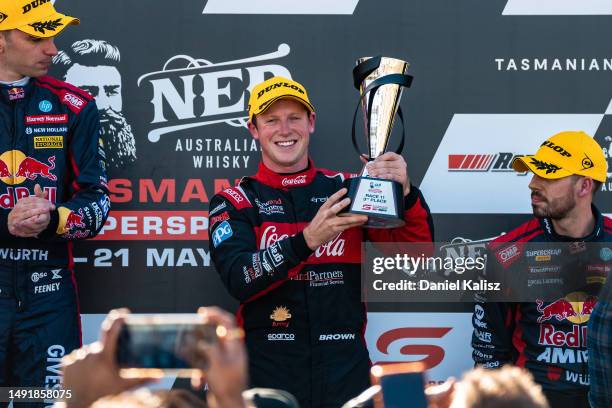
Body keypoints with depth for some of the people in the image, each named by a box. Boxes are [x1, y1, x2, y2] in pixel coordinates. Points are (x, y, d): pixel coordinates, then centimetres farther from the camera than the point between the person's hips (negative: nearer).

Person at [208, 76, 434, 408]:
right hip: (267, 372, -1)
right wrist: (307, 240, -28)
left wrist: (406, 194, -19)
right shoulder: (234, 203, 2)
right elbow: (238, 280, -15)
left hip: (345, 372, 2)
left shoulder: (346, 189, 7)